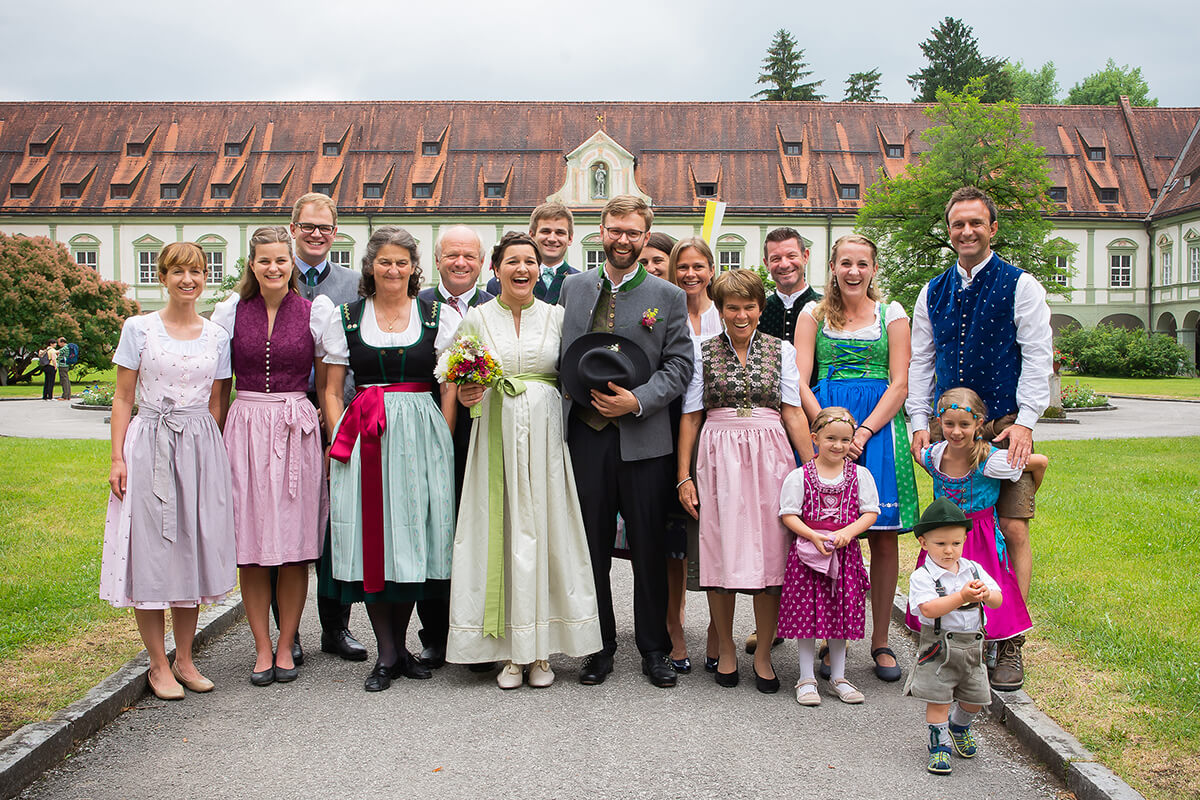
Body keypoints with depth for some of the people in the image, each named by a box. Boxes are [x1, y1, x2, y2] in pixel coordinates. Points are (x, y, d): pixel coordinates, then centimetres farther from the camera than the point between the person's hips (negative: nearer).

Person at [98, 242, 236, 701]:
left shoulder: (216, 336, 8)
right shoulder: (139, 329, 1)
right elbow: (123, 398, 1)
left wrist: (214, 455, 7)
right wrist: (118, 457, -6)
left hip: (200, 448, 3)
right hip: (150, 445, -3)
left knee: (193, 548, 7)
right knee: (151, 550, -1)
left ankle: (184, 659, 18)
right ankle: (159, 665, 11)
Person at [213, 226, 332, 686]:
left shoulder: (315, 312, 3)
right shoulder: (231, 312, 6)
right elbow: (218, 388, 11)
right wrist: (218, 442, 6)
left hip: (297, 432, -1)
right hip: (245, 428, 1)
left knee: (294, 544, 1)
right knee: (251, 546, 3)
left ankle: (286, 647, 14)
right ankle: (262, 648, 14)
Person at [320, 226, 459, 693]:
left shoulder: (438, 317, 7)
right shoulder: (347, 318, 9)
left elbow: (450, 388, 5)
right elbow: (332, 391, 9)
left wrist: (442, 442, -3)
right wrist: (339, 441, -2)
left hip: (421, 436, 0)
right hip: (363, 438, 0)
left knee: (413, 533, 3)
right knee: (370, 535, -2)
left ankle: (399, 645, 18)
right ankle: (387, 653, 8)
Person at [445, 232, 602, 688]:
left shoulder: (556, 316, 9)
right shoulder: (476, 318, 7)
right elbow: (460, 384, 12)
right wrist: (465, 396, -9)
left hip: (545, 436, 0)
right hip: (497, 436, 0)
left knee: (545, 530, 0)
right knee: (501, 531, -1)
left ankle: (541, 650, 11)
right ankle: (510, 652, 9)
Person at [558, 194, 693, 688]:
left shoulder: (668, 296, 3)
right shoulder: (573, 287, 11)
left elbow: (679, 365, 0)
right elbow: (561, 354, 16)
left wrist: (637, 401, -14)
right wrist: (568, 393, 1)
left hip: (642, 438, -2)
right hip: (584, 433, 2)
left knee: (649, 548, 5)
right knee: (591, 545, 7)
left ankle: (654, 648, 20)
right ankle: (600, 646, 21)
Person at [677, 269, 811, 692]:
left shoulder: (781, 351, 8)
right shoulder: (702, 352, 7)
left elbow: (793, 413, 6)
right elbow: (690, 416, 7)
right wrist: (684, 476, 3)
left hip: (770, 455, 1)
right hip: (718, 458, 0)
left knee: (769, 551, 0)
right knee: (721, 552, 2)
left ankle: (763, 653, 13)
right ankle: (726, 649, 19)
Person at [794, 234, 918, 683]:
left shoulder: (892, 314, 10)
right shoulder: (814, 315, 11)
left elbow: (899, 384, 2)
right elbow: (800, 382, 2)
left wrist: (863, 432, -11)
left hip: (878, 425, 0)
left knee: (883, 538, 0)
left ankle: (880, 641, 11)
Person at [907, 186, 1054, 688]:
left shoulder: (1020, 286, 2)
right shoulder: (933, 293, 13)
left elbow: (1037, 358, -3)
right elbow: (919, 362, 14)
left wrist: (1025, 422, -12)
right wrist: (920, 423, 4)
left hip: (1006, 425, -3)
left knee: (1013, 529, -7)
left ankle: (1010, 644, 1)